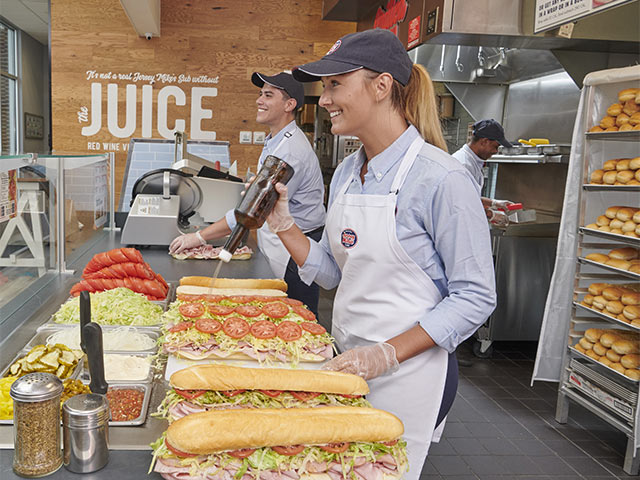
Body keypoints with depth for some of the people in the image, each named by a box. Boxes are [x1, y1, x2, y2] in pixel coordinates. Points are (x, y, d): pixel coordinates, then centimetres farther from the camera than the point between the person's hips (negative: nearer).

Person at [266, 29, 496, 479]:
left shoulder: (441, 178, -18)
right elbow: (332, 272, 9)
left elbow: (475, 297, -17)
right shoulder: (346, 173, 5)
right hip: (348, 360, 7)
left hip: (409, 373, -7)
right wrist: (282, 223, -4)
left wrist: (387, 354, -23)